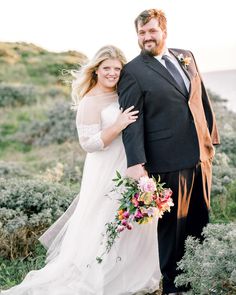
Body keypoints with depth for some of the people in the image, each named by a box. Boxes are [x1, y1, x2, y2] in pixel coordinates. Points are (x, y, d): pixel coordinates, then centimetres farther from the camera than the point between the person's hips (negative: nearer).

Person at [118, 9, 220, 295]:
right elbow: (132, 121, -14)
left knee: (200, 221, 15)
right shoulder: (132, 72, -7)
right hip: (169, 161, -6)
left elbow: (202, 99, 17)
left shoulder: (186, 56, 11)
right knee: (173, 224, 6)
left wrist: (210, 137, 14)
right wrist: (135, 162, -22)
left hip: (199, 154, 6)